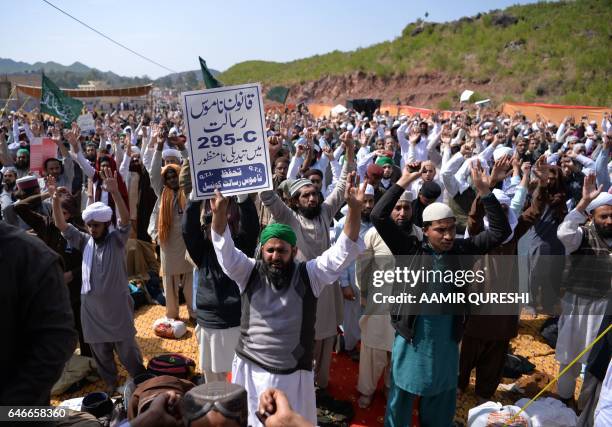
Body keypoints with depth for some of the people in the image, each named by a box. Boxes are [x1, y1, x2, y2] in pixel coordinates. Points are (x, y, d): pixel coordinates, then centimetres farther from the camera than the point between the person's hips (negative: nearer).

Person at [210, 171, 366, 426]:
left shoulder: (309, 275, -5)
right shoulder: (249, 273, -3)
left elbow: (343, 252, -14)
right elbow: (225, 249, -15)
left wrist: (354, 210, -27)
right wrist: (219, 212, -33)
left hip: (294, 374, -1)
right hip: (251, 371, 1)